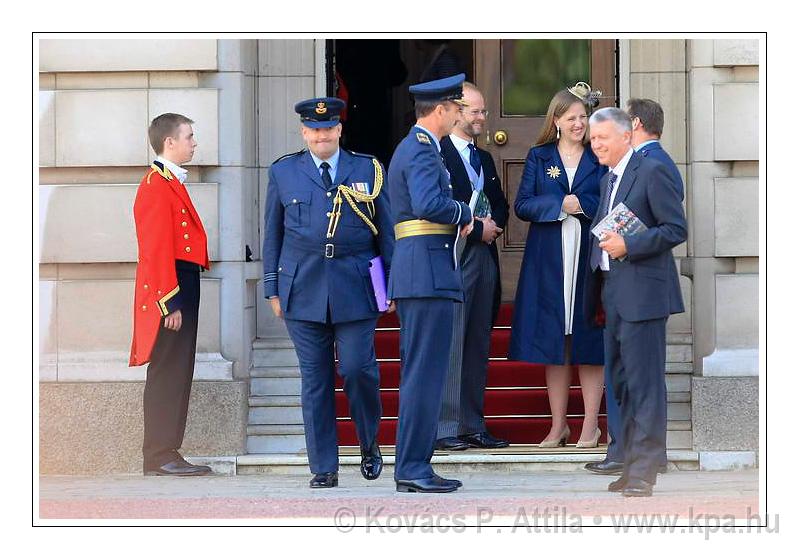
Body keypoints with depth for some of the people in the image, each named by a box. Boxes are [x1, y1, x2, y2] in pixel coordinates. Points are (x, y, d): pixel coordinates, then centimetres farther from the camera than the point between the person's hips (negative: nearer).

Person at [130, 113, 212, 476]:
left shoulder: (171, 184, 19)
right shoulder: (157, 186, -13)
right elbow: (158, 250, -19)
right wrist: (170, 303, -21)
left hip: (182, 292, 10)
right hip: (171, 293, -10)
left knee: (176, 374, 11)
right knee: (167, 374, -8)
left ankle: (165, 454, 14)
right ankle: (160, 457, -6)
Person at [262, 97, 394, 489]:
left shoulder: (368, 170, 9)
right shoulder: (283, 173, 10)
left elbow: (385, 232, 11)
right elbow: (272, 235, 13)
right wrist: (273, 290, 8)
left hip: (355, 290, -1)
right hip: (303, 291, 1)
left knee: (357, 368, -8)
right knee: (315, 380, 1)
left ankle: (369, 444, 17)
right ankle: (323, 467, 7)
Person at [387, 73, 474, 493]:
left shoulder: (411, 148, 21)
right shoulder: (422, 151, -11)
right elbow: (428, 204, -27)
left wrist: (457, 221, 8)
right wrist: (464, 214, -10)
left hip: (415, 275, 11)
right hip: (428, 273, -11)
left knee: (420, 374, 12)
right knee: (425, 374, -9)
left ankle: (413, 467, 15)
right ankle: (412, 467, -9)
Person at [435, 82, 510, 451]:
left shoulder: (484, 159, 21)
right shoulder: (437, 154, -7)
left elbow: (501, 206, 22)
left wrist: (493, 222, 0)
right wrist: (476, 228, -12)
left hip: (484, 256, 8)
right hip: (453, 257, -8)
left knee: (477, 345, 9)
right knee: (450, 344, -9)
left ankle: (472, 425, 13)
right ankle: (445, 428, -7)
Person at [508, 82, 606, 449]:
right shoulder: (538, 157, 9)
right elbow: (522, 206, 1)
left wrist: (580, 205, -12)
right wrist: (560, 205, -12)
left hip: (589, 257, -1)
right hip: (548, 260, 1)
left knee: (588, 341, -1)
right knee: (552, 342, 2)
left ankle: (590, 425, 3)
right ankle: (558, 425, 9)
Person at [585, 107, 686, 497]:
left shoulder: (652, 172, -8)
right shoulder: (609, 179, 19)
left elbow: (676, 229, -13)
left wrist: (628, 245, -19)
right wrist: (598, 298, 15)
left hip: (642, 293, -9)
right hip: (613, 294, 9)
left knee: (644, 380, -8)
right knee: (621, 381, 12)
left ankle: (644, 471, -7)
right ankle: (630, 464, 19)